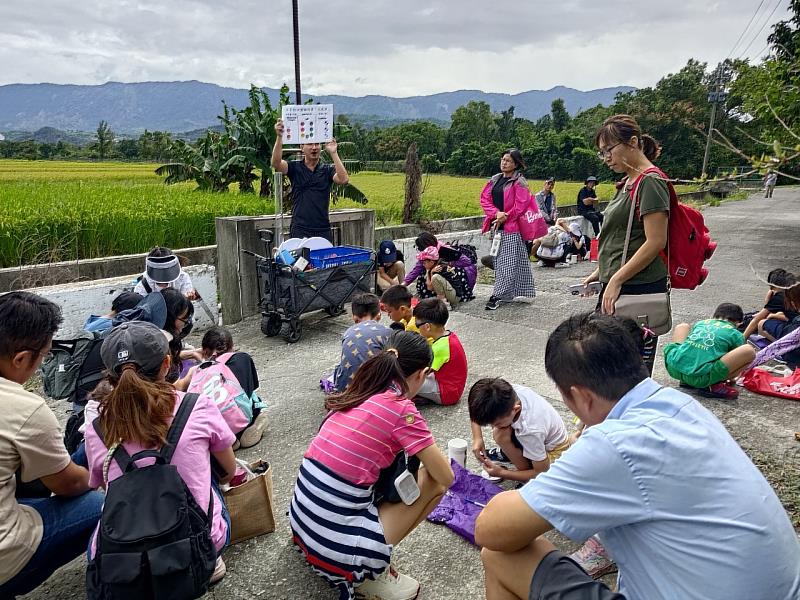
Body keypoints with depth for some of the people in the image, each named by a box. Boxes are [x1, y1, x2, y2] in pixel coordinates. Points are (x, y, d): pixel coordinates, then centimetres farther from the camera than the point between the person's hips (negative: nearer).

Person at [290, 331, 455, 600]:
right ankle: (369, 574, 6)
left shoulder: (357, 392, 6)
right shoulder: (402, 409, -14)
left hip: (301, 520, 7)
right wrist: (431, 453, 17)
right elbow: (446, 478, -4)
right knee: (433, 482, 4)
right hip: (338, 543, -7)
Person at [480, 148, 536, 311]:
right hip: (496, 226, 7)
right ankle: (507, 293, 24)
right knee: (497, 260, 12)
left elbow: (521, 205, -13)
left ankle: (498, 296, -5)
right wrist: (496, 213, -12)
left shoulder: (519, 182, -5)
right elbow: (484, 198, 4)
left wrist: (505, 217, -13)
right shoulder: (495, 180, 13)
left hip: (511, 227, -7)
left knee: (507, 263, -5)